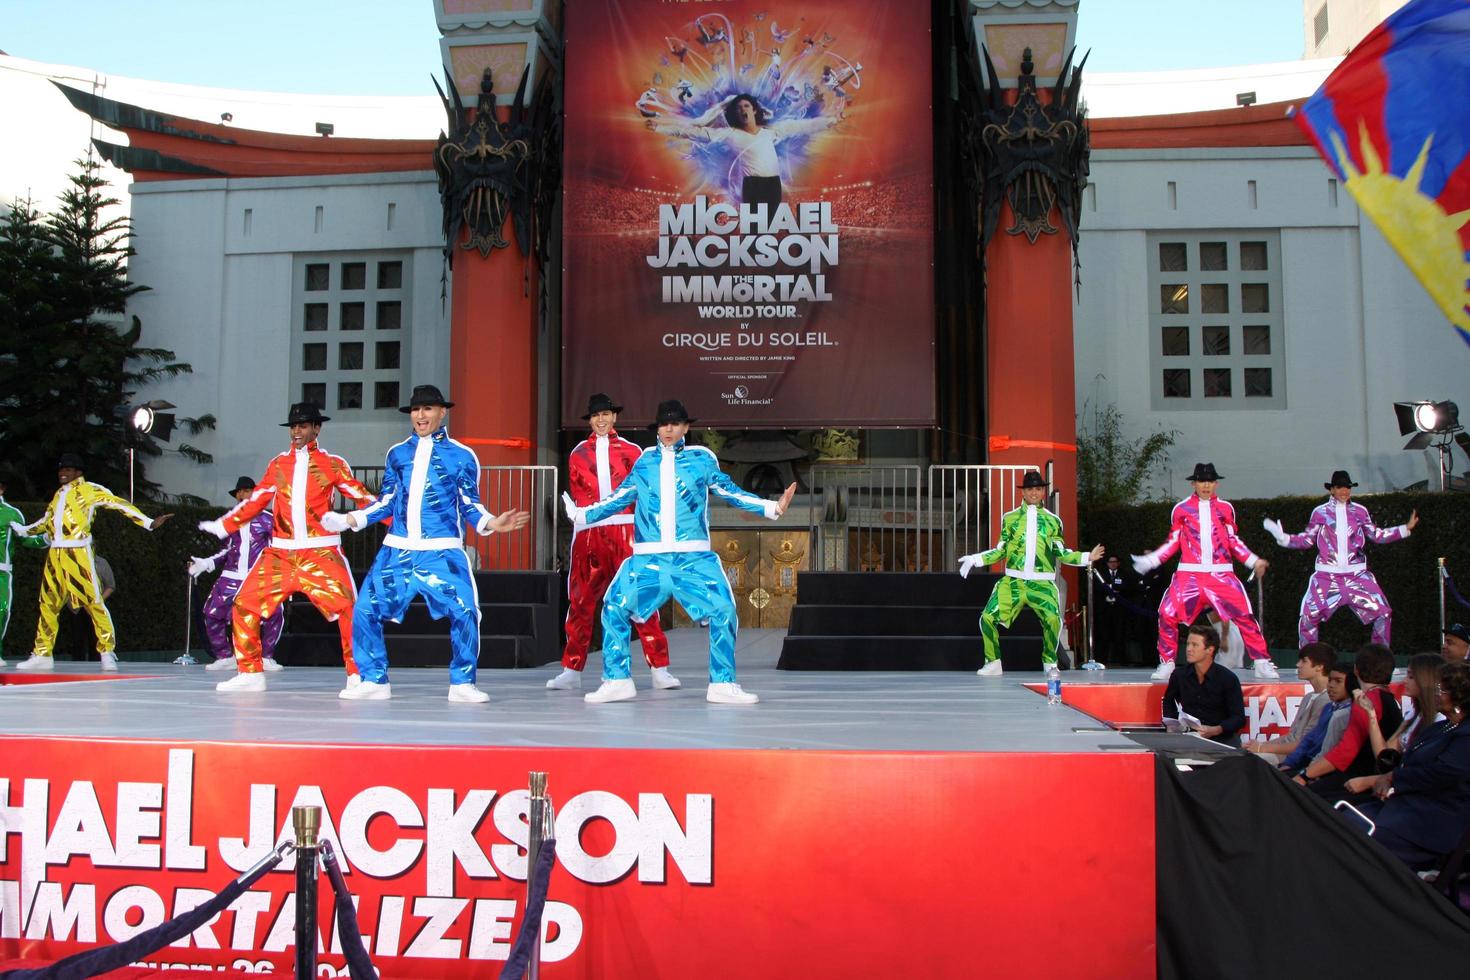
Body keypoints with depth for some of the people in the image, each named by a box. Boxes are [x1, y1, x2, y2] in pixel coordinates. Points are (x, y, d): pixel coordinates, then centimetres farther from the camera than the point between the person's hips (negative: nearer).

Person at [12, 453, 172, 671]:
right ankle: (42, 654, 17)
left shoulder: (90, 490, 2)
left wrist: (149, 522, -13)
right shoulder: (59, 495, 21)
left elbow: (119, 504, -5)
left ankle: (107, 653, -4)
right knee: (48, 604, 9)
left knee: (93, 602, -8)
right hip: (55, 555, 7)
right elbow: (46, 521, 34)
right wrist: (22, 530, 41)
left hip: (78, 553, -6)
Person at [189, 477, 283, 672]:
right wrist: (205, 563, 10)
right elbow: (227, 549, 20)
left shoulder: (267, 519, 2)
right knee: (212, 613, -8)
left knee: (275, 613, -21)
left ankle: (266, 657, -3)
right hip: (232, 577, 4)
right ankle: (225, 657, 7)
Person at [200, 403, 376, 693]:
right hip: (281, 553, 4)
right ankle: (250, 674, 13)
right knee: (244, 605, -1)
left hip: (322, 552, -4)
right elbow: (256, 501, 19)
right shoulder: (278, 464, 14)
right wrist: (222, 526, 17)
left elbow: (361, 496, 0)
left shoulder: (333, 463, 3)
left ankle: (357, 676, -2)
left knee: (348, 609, -16)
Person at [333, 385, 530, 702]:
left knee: (464, 612, -16)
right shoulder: (397, 453, 13)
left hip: (442, 552, -3)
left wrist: (490, 523, -13)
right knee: (365, 610, -2)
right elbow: (386, 501, 17)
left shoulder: (461, 455, 3)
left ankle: (462, 684, 1)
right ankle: (374, 681, 14)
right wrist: (350, 520, 8)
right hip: (397, 550, 3)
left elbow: (469, 504, 5)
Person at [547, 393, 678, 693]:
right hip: (589, 532, 2)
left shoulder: (631, 451, 12)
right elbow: (577, 493, 10)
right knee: (581, 600, 3)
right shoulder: (579, 453, 16)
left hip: (626, 530, -1)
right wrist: (600, 510, -4)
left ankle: (660, 670, -3)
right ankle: (571, 671, 12)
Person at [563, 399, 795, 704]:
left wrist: (773, 507, 8)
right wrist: (581, 514, 15)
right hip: (648, 558, 1)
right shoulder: (644, 461, 11)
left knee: (724, 610, -12)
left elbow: (730, 492, 12)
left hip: (694, 557, -1)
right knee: (613, 608, -8)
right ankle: (617, 682, 6)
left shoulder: (702, 458, 7)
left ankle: (722, 685, 2)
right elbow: (619, 498, 18)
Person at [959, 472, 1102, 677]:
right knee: (987, 618, -11)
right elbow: (1001, 551, 13)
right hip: (1013, 581, 1)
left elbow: (1061, 553, 11)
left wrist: (1087, 557, 1)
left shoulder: (1052, 521, 11)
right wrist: (975, 559, 3)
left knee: (1053, 620, -24)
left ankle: (1049, 663, 0)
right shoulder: (1010, 518, 12)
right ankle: (993, 663, 9)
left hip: (1041, 583, -1)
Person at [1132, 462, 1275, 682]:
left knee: (1244, 615, -8)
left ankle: (1262, 663, 4)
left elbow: (1234, 542, 15)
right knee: (1167, 615, -11)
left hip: (1221, 573, 0)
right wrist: (1149, 560, 4)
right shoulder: (1181, 509, 8)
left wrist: (1254, 561, 8)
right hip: (1189, 574, 0)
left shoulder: (1225, 508, 11)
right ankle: (1166, 664, 5)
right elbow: (1173, 542, 12)